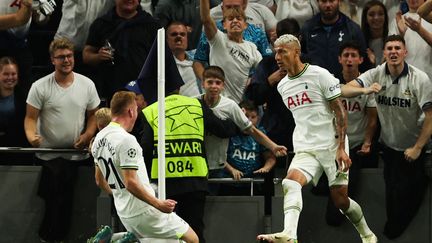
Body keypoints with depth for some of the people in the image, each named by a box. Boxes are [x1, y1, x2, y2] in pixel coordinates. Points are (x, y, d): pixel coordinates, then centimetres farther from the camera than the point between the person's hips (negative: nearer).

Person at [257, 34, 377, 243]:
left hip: (331, 146, -4)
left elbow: (340, 112, -8)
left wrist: (341, 148, -15)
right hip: (305, 150, 4)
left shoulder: (320, 75, -6)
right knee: (290, 182, -24)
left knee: (340, 199, -2)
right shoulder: (282, 86, 13)